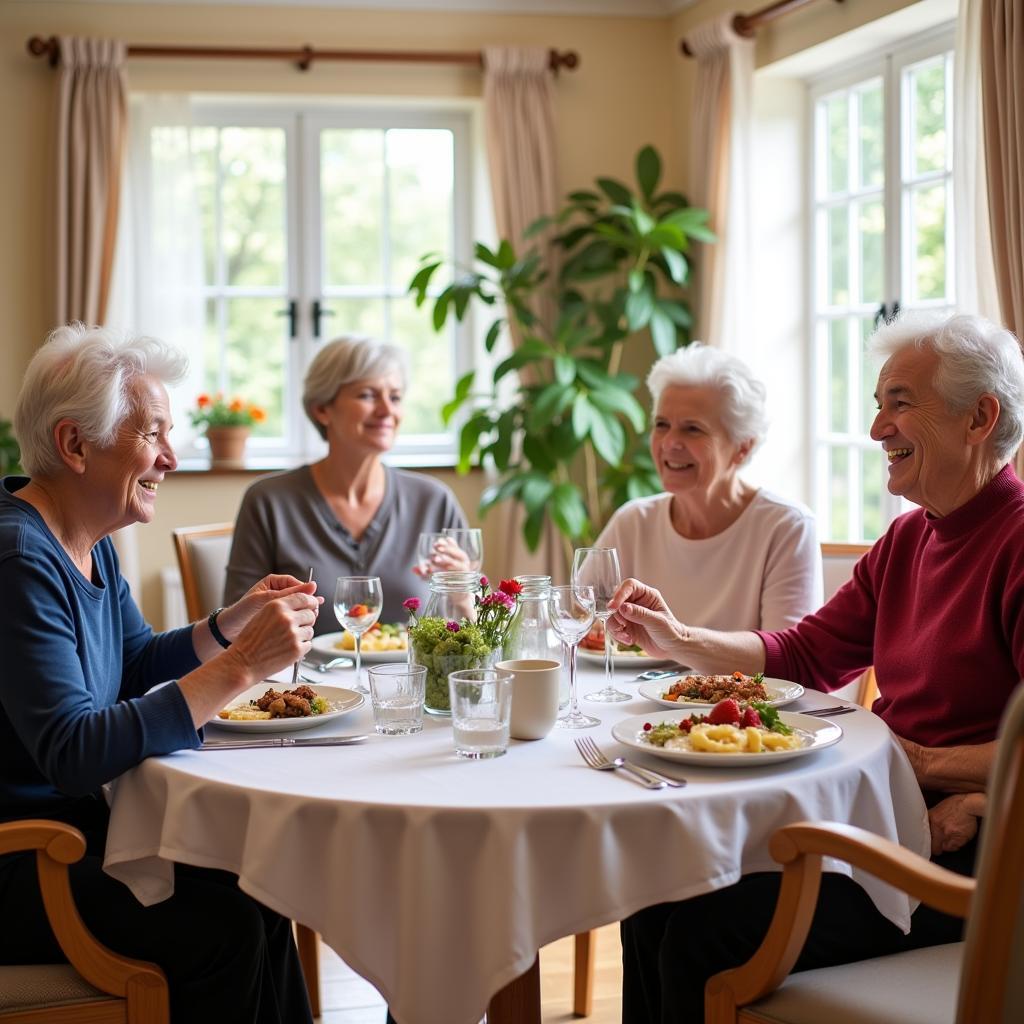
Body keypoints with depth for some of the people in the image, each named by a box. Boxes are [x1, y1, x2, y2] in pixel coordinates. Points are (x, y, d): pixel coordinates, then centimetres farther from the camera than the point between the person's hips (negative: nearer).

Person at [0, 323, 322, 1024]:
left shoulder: (88, 542, 8)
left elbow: (136, 666, 19)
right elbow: (73, 753, -30)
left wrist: (231, 623, 1)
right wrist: (240, 666, -31)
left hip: (71, 827, 9)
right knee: (222, 924, -18)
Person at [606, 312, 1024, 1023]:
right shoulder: (906, 541, 15)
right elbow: (806, 655, 16)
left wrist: (929, 765, -21)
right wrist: (677, 639, 6)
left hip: (967, 852, -8)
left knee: (706, 931, -18)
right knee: (658, 901, -4)